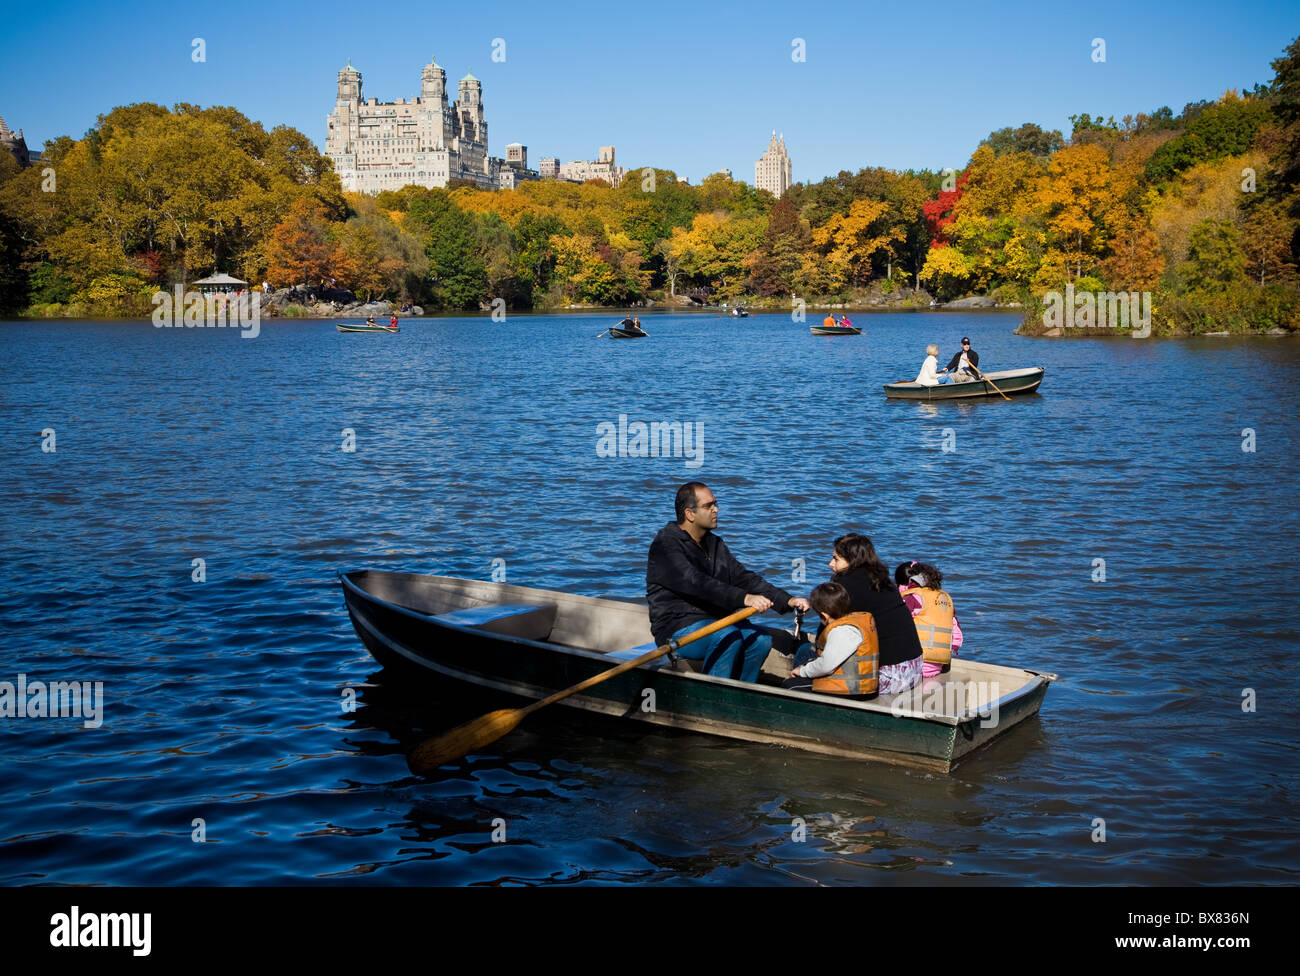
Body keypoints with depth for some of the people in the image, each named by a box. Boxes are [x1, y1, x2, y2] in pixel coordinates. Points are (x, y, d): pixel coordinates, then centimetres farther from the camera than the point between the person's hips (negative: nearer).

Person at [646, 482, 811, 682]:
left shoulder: (715, 544, 15)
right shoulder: (666, 545, -13)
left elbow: (742, 577, 9)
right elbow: (697, 583, -28)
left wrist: (788, 600, -5)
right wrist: (744, 598, -39)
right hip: (676, 629, -8)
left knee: (761, 638, -14)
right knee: (729, 636, -32)